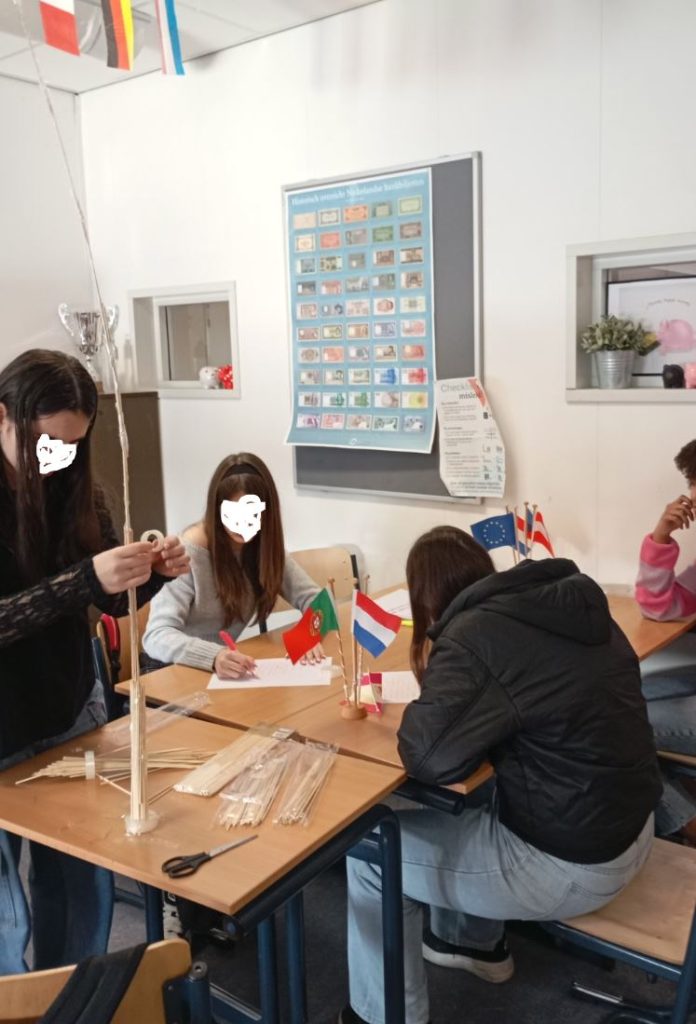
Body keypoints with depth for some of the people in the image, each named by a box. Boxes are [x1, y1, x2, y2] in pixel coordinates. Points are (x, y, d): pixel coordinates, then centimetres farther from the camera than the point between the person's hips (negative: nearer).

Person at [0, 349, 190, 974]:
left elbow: (113, 601, 3)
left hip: (71, 713, 5)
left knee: (85, 883, 16)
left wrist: (153, 573, -16)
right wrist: (84, 578, -36)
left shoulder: (74, 489, -2)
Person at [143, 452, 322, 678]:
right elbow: (156, 637, -27)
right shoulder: (189, 552, -20)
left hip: (227, 668, 5)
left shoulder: (264, 545, -5)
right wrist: (214, 657, -44)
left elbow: (314, 598, -3)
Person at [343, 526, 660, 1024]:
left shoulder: (473, 635, -22)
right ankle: (477, 942, 44)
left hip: (573, 863, -8)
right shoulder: (572, 603, 3)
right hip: (628, 824, 9)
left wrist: (431, 681, -7)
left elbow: (427, 759, -26)